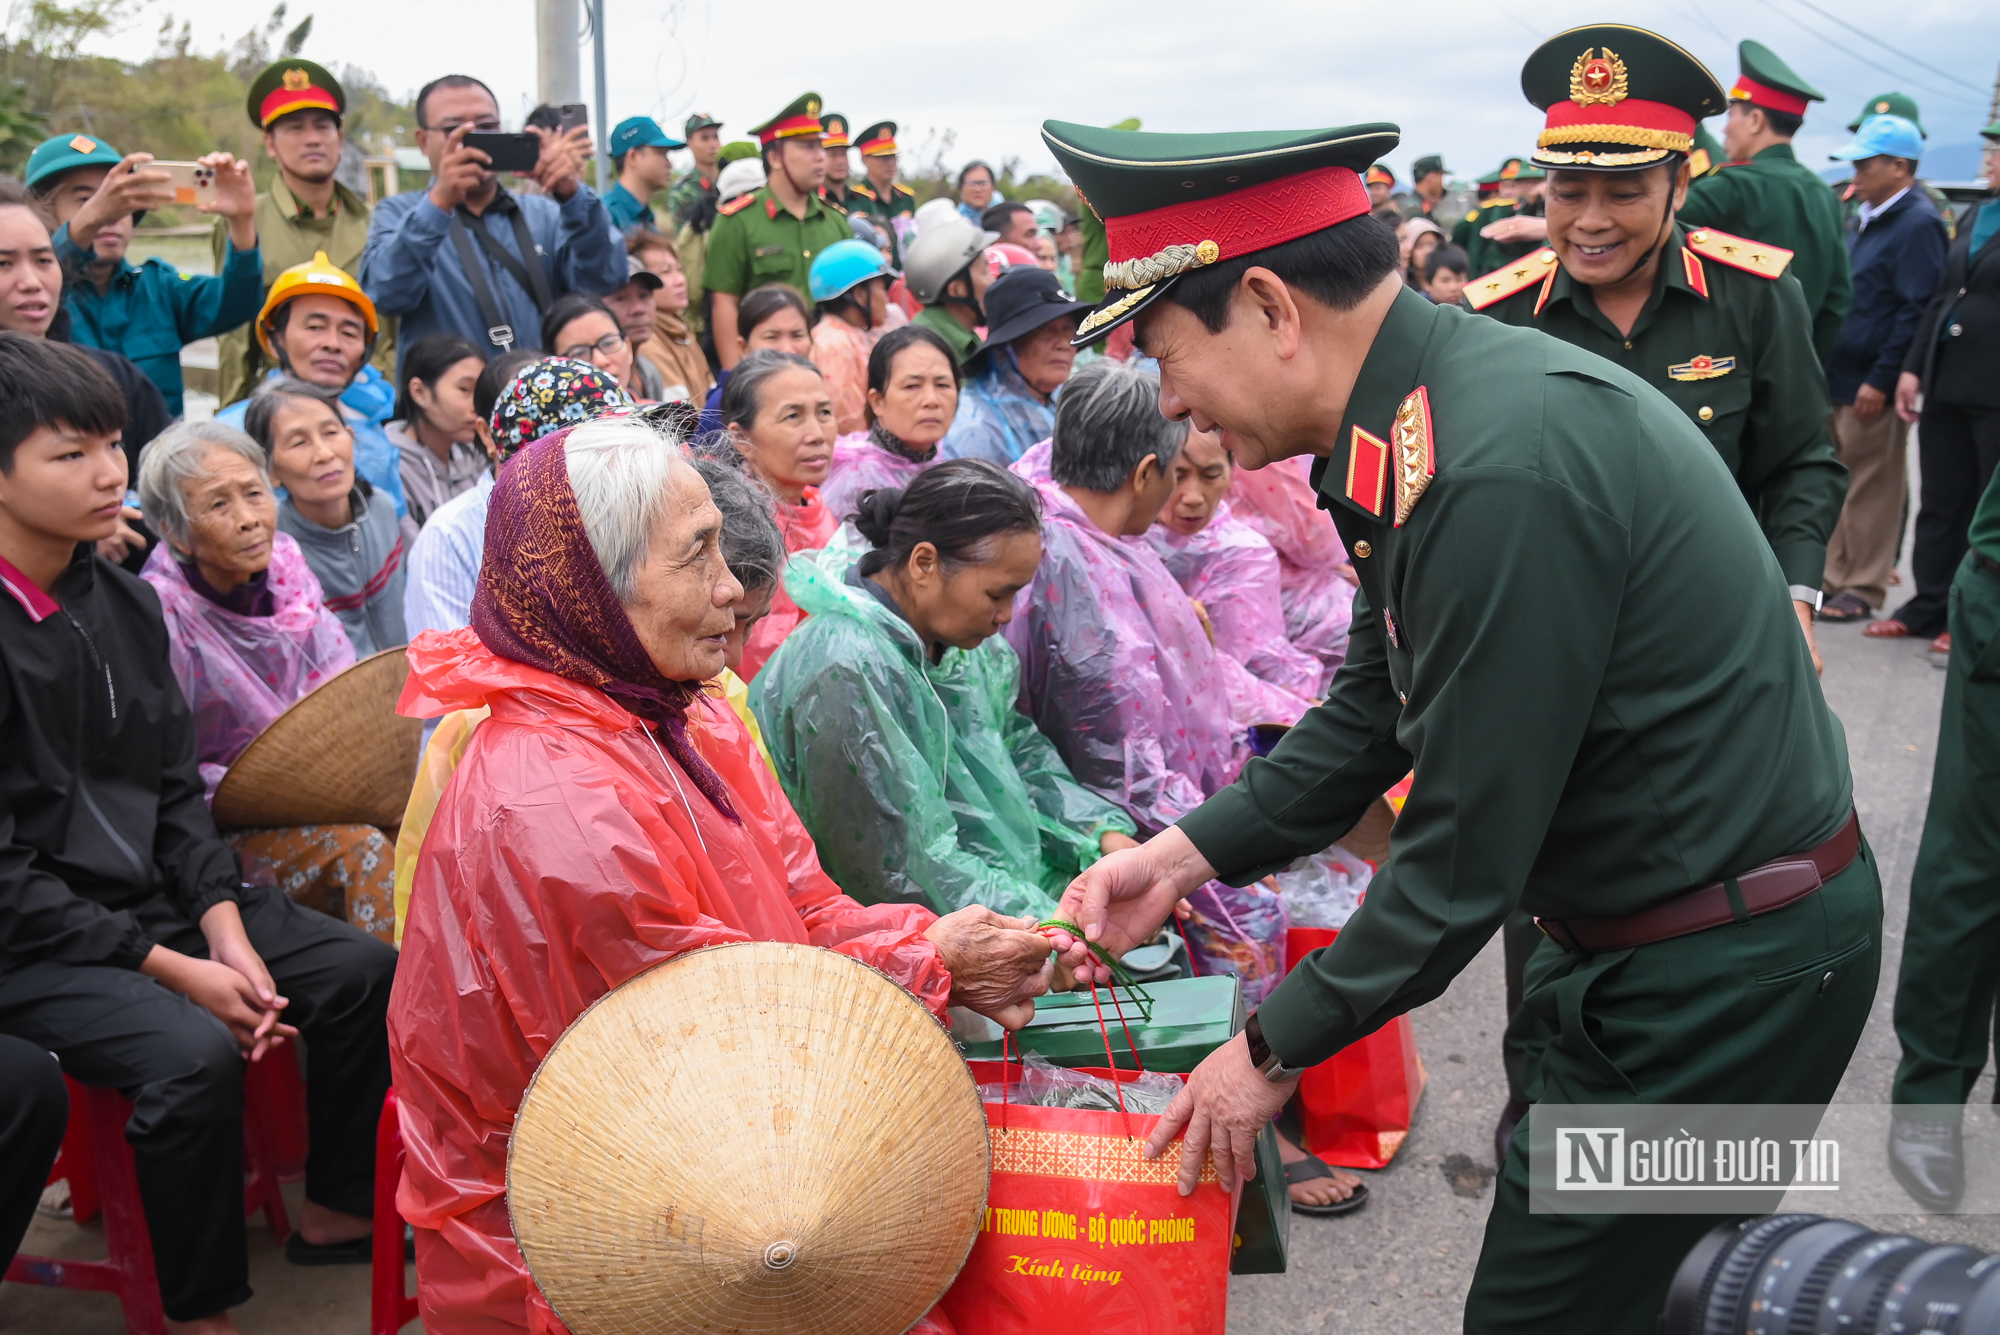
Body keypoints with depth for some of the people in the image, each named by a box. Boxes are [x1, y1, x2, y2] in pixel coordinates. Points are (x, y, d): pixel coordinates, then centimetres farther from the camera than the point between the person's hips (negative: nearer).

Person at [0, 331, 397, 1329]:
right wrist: (169, 969, -19)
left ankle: (334, 1212, 17)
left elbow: (176, 791, 7)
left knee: (365, 972, -3)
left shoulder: (125, 601, 4)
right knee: (195, 1053, -29)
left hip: (153, 892, 7)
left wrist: (225, 929, -7)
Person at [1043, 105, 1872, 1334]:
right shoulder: (1427, 411, 2)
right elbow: (1376, 709, 13)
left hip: (1726, 971, -9)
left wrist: (1278, 1048, -11)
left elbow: (1465, 855, -24)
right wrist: (1189, 854, 8)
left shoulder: (1498, 471, -30)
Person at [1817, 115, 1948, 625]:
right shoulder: (1867, 218, 15)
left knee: (1872, 487, 0)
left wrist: (1881, 381, -20)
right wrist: (1830, 368, 15)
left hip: (1875, 385, -8)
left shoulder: (1918, 224, -12)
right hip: (1842, 377, 8)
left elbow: (1917, 311, -18)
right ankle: (1836, 577, 22)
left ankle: (1863, 588, 8)